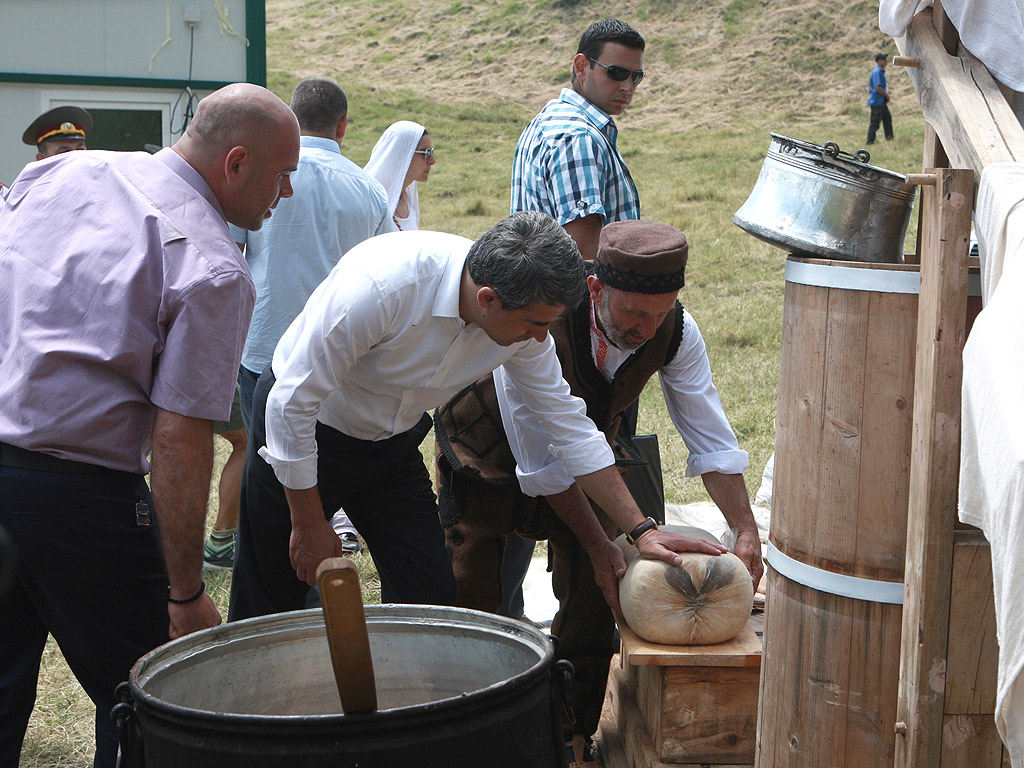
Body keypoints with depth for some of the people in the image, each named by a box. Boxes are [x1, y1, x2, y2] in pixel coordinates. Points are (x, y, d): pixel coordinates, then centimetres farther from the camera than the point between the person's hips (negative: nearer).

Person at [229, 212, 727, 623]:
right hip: (300, 436, -5)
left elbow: (569, 424, -5)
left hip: (392, 446, 5)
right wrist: (309, 524, -19)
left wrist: (640, 528, -7)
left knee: (429, 599, -3)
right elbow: (293, 402, -27)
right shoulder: (379, 286, -37)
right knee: (266, 612, 3)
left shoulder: (524, 314, -17)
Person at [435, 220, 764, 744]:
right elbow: (543, 466, -30)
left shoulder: (675, 331, -23)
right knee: (469, 607, -4)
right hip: (489, 460, -4)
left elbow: (711, 441, -14)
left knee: (594, 598, -3)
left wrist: (746, 532, -24)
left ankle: (574, 734, 14)